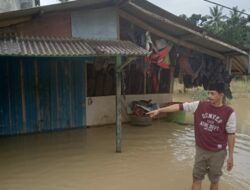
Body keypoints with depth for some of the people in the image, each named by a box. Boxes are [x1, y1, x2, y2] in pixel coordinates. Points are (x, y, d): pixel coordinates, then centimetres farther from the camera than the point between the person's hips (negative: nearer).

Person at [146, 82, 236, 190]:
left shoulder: (229, 113, -13)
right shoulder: (200, 106, -7)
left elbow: (231, 134, -7)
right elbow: (180, 106, -9)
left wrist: (231, 156, -3)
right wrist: (159, 110, -13)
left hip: (217, 153, -2)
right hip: (200, 150, 2)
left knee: (214, 180, 16)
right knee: (196, 178, 13)